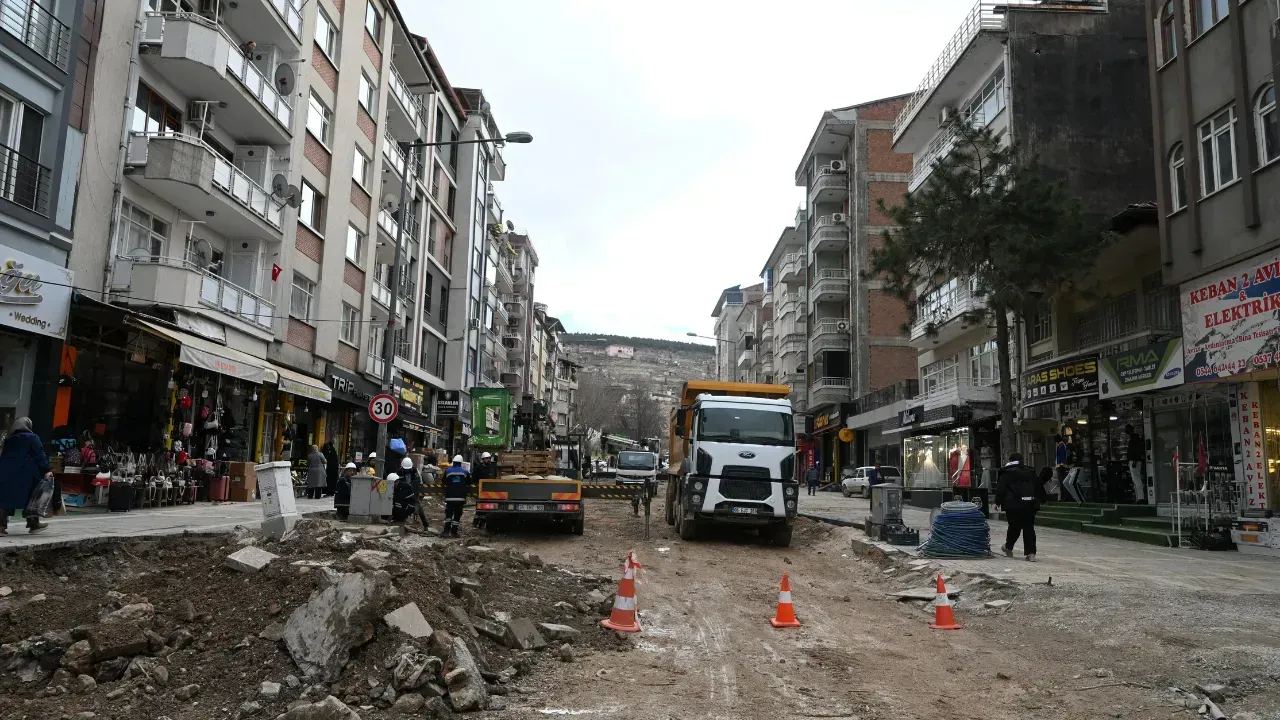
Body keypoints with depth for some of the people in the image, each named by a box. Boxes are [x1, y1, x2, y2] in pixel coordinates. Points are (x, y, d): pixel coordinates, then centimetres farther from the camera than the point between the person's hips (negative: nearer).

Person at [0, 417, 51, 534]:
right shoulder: (32, 438, -1)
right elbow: (40, 455, -10)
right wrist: (46, 470, -15)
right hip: (25, 474, -5)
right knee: (32, 498, 5)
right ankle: (33, 523, 8)